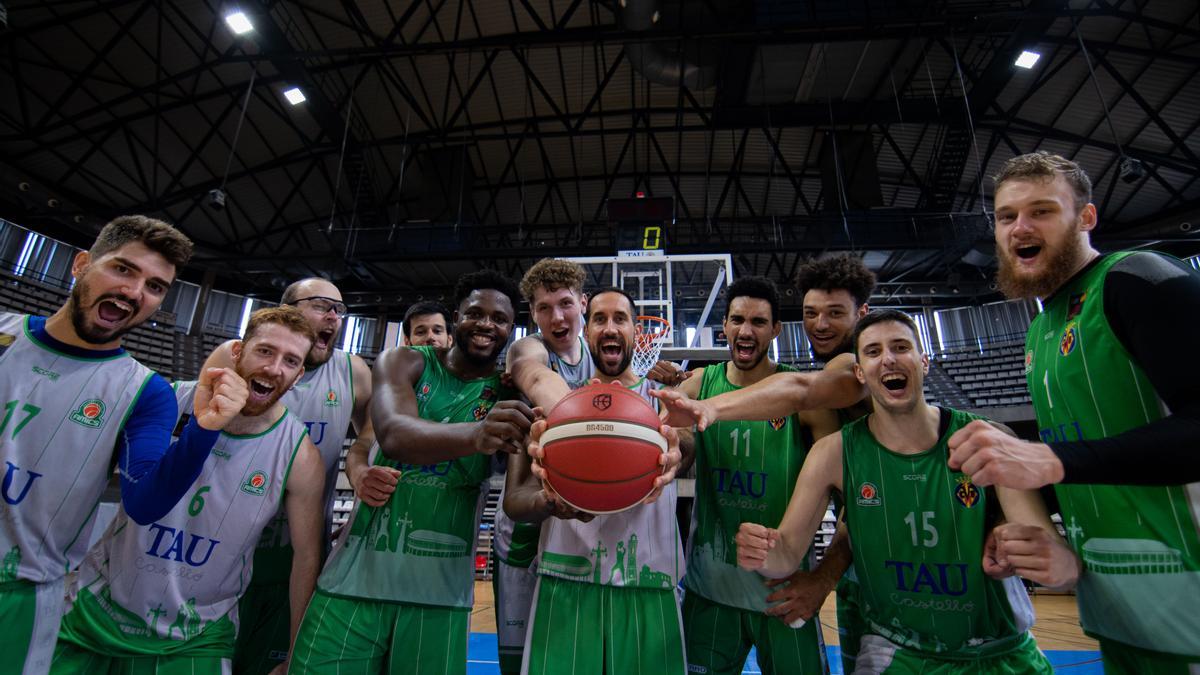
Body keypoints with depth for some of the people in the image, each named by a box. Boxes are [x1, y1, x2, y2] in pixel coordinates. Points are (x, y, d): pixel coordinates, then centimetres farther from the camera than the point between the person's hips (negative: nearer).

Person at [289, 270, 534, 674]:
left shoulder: (510, 393, -1)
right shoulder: (404, 363, -2)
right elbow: (394, 435, -23)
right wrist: (475, 435, -44)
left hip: (440, 586, 1)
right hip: (359, 570, 0)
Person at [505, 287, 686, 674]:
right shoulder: (557, 401, 5)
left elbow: (683, 443, -18)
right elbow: (513, 500, -1)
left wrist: (676, 454, -43)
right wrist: (548, 501, -25)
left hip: (648, 584, 0)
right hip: (565, 582, 0)